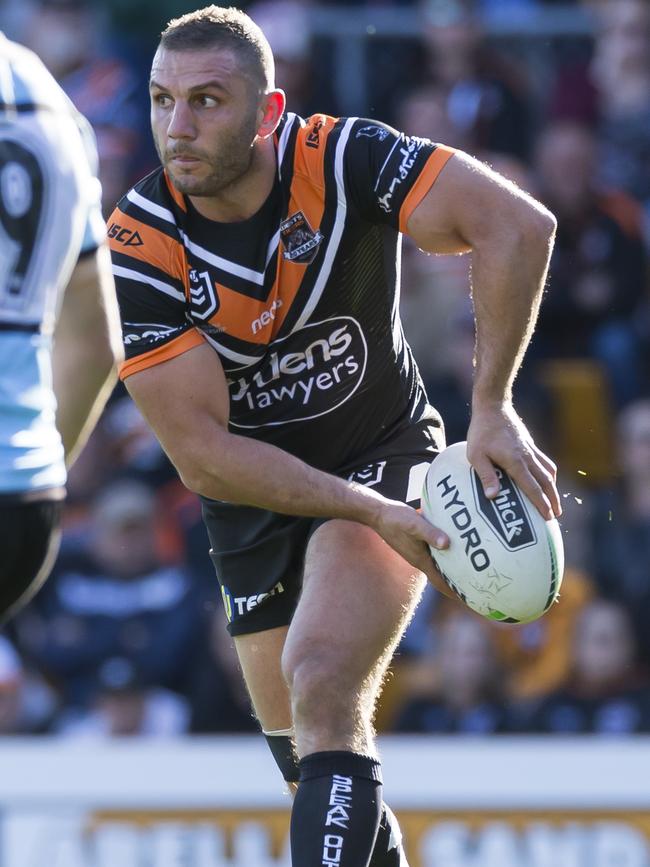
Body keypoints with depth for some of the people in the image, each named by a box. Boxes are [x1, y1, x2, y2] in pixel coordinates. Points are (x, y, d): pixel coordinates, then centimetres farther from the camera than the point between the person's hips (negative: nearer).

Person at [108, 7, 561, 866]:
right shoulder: (138, 247, -21)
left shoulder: (340, 160, -24)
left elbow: (517, 226, -30)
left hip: (385, 456, -3)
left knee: (322, 689, -27)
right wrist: (372, 513, -29)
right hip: (254, 498, 3)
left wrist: (492, 407, -33)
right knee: (311, 755, 13)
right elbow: (201, 454, -22)